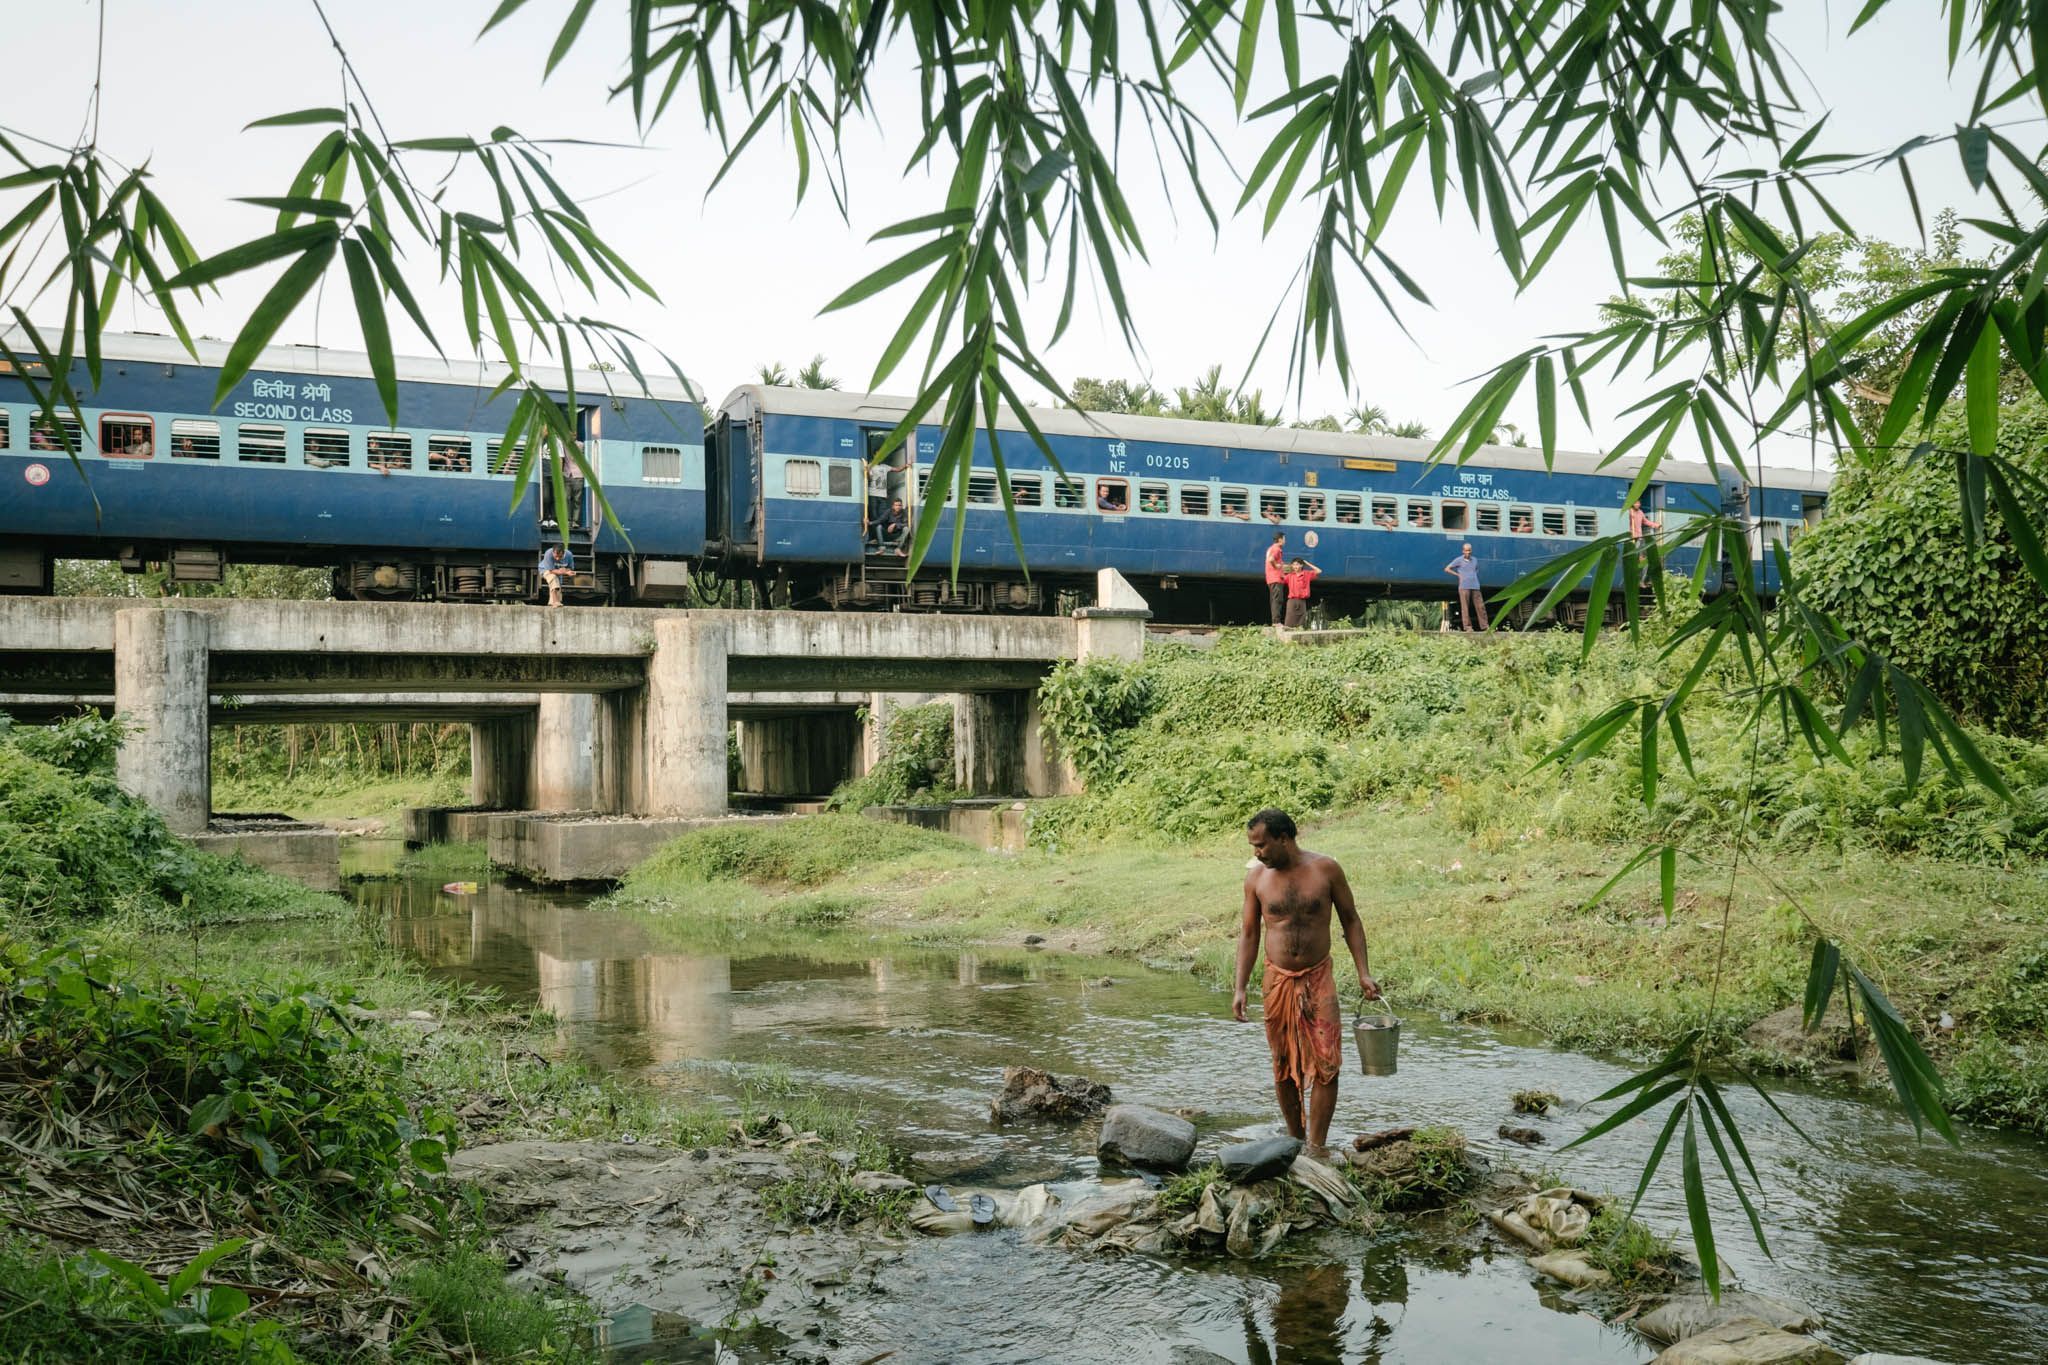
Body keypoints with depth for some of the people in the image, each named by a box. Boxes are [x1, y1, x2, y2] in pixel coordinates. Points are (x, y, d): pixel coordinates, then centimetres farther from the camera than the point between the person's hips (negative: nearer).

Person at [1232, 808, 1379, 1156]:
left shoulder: (1326, 869, -7)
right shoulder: (1256, 876, -2)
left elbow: (1350, 921, 4)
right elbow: (1248, 933, 5)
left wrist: (1363, 973, -4)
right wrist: (1240, 988, -1)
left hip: (1318, 979, -1)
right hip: (1278, 980, 2)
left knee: (1325, 1065, -7)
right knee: (1284, 1068, 7)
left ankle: (1317, 1147, -2)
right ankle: (1295, 1139, 21)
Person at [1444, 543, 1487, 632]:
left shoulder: (1474, 560, 15)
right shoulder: (1459, 560, 2)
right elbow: (1447, 569, 1)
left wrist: (1475, 576, 15)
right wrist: (1458, 575, -3)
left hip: (1475, 587, 4)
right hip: (1464, 587, -4)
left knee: (1480, 606, 1)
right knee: (1465, 607, -6)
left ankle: (1484, 626, 5)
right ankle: (1468, 627, -4)